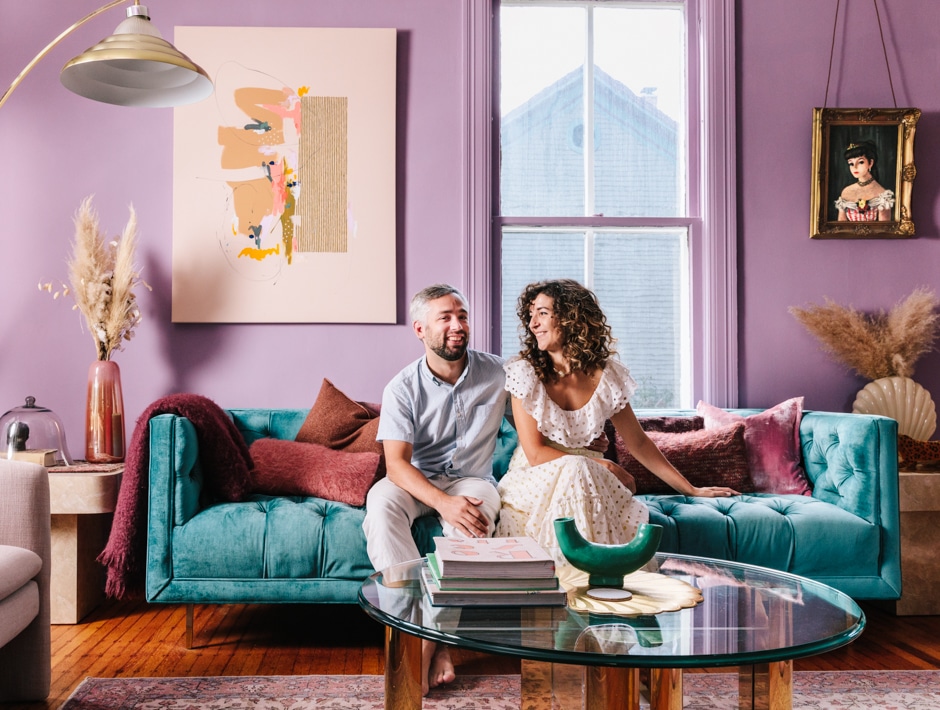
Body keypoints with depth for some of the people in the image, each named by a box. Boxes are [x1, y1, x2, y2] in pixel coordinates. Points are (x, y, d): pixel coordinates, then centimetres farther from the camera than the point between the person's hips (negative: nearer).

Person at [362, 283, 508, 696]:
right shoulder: (403, 387, -8)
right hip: (417, 481, 0)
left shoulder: (497, 374, -3)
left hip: (471, 478, 0)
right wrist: (443, 502, -34)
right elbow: (396, 463, -18)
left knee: (476, 513, -36)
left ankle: (430, 641, -30)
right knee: (380, 503, -33)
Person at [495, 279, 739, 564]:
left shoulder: (607, 374, -2)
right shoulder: (524, 371, -8)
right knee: (575, 470, -34)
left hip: (588, 477, 2)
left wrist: (691, 489, 10)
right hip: (534, 478, -1)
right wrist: (604, 466, -14)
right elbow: (535, 452, -10)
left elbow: (638, 442, 9)